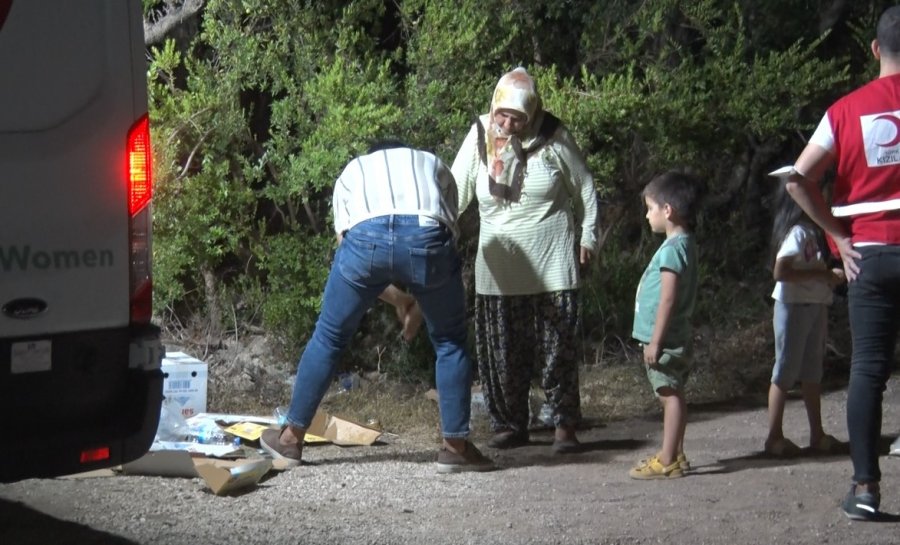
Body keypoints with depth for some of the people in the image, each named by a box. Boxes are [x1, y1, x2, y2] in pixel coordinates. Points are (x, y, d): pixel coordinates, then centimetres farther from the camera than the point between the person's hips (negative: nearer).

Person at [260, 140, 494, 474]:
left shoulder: (352, 171, 38)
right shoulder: (434, 165, 38)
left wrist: (399, 298, 40)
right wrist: (420, 295, 39)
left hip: (365, 237, 1)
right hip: (426, 237, 0)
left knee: (329, 337, 19)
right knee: (449, 341, 19)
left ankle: (291, 437, 27)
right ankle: (456, 447, 21)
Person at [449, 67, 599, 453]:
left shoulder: (553, 138, -5)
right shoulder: (480, 136, -1)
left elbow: (584, 189, 6)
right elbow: (455, 192, 0)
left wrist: (588, 236, 5)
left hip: (552, 263, -2)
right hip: (498, 264, 2)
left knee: (558, 347, -2)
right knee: (501, 350, 4)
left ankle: (565, 425, 7)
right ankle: (510, 425, 16)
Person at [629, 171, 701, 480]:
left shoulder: (673, 248, -18)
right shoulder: (684, 243, 13)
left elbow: (668, 298, -23)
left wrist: (655, 341, -21)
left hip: (665, 339, -10)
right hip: (673, 337, 10)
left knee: (670, 394, -7)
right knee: (673, 394, 14)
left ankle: (668, 461, -5)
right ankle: (675, 455, 22)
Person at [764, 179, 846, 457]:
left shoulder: (813, 231, 12)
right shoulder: (797, 232, -15)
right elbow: (781, 271, -24)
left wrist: (831, 275, -1)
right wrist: (822, 274, -20)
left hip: (815, 305, 9)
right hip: (793, 306, -9)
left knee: (812, 371, 12)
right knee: (786, 370, -4)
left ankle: (817, 434, 18)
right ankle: (775, 436, 1)